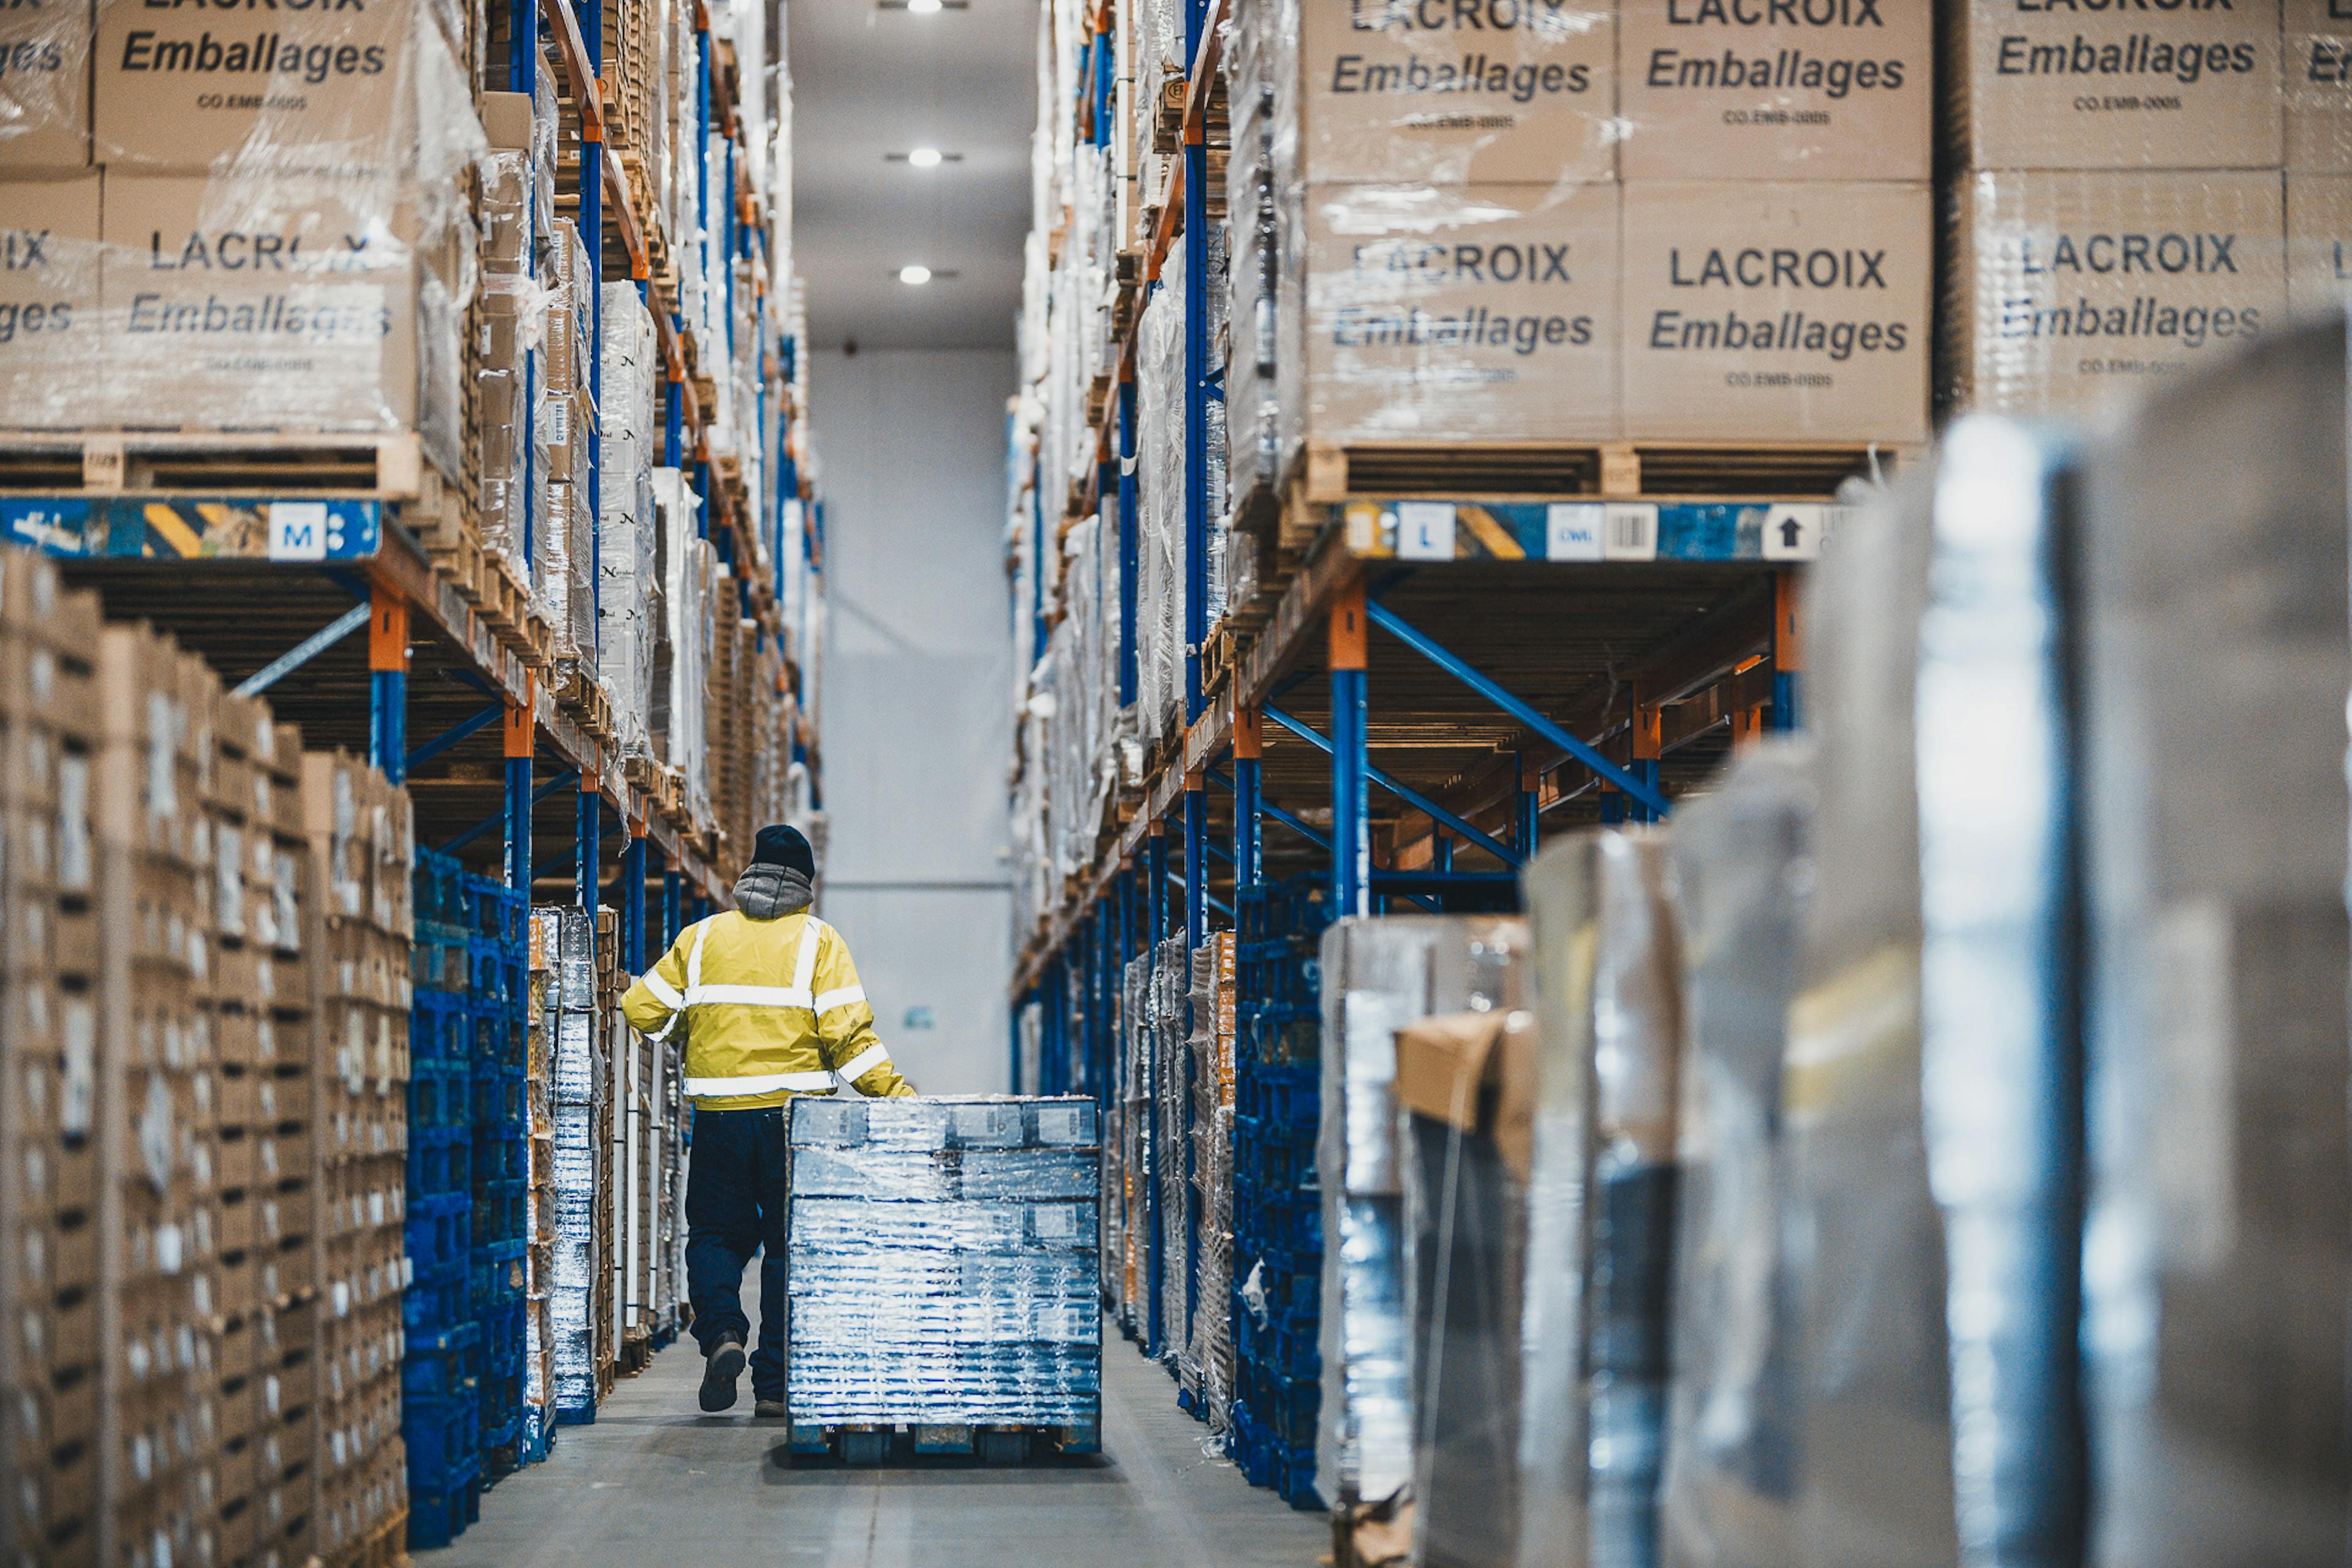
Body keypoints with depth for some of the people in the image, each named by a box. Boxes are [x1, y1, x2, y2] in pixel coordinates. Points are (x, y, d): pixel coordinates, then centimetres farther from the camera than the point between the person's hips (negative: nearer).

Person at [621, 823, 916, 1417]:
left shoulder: (700, 939, 7)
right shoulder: (818, 942, 0)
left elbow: (642, 1011, 8)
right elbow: (848, 1034, -10)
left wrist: (684, 1027, 30)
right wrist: (896, 1096, -8)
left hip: (719, 1117, 1)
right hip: (795, 1117, -1)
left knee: (716, 1234, 14)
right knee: (789, 1246, 7)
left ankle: (721, 1332, -12)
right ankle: (774, 1386, 4)